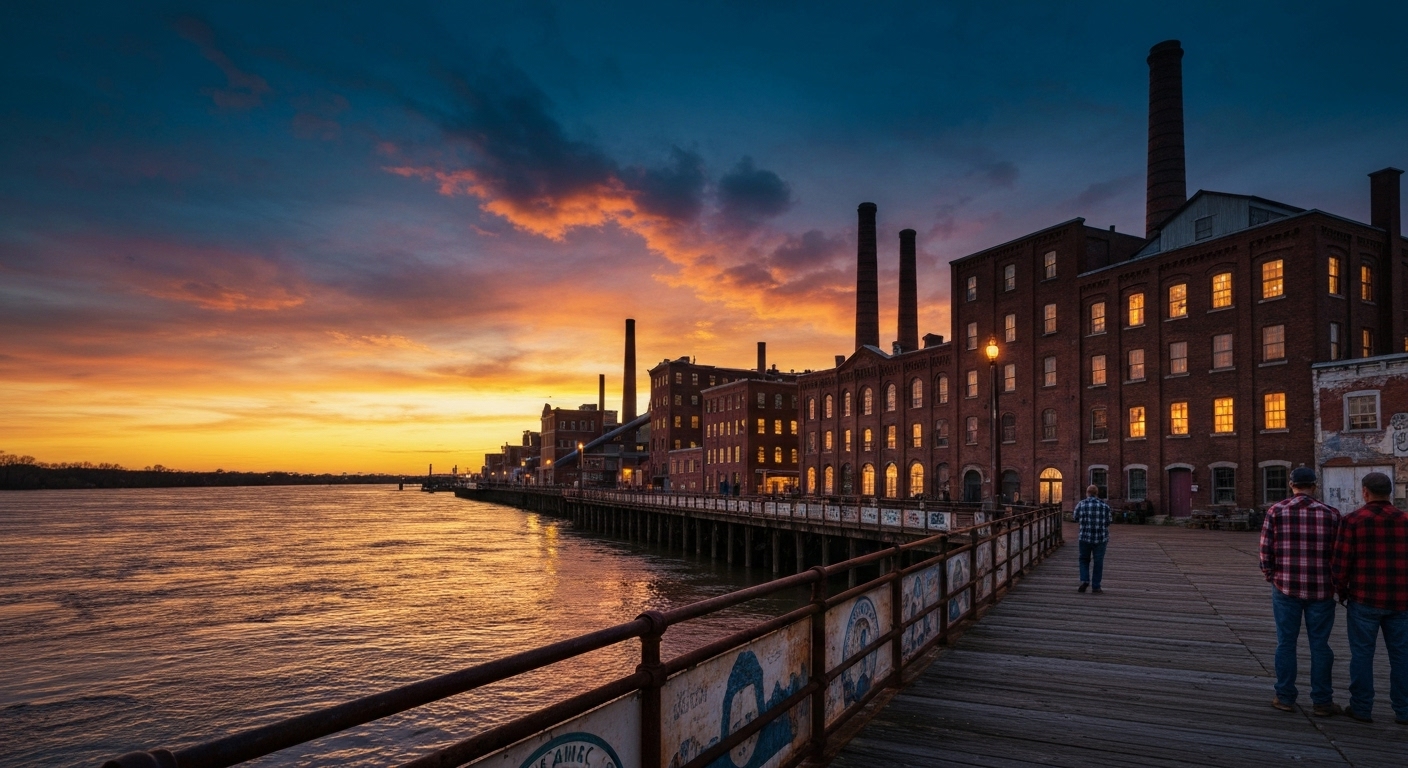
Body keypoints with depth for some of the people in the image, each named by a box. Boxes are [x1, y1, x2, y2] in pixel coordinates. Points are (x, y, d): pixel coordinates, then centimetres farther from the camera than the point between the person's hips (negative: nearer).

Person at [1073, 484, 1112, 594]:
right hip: (1101, 538, 0)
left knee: (1084, 560, 15)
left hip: (1085, 537, 0)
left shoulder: (1081, 504, -1)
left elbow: (1076, 520, 7)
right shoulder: (1105, 505, 0)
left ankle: (1084, 580, -2)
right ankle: (1096, 587, 10)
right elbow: (1107, 523, 3)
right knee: (1098, 562, 8)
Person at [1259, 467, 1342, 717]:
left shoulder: (1276, 511, -3)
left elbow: (1266, 549, -3)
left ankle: (1285, 698, 13)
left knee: (1286, 643, 7)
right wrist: (1337, 583, 15)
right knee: (1320, 644, 9)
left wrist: (1270, 576, 11)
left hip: (1286, 587, -1)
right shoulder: (1330, 513, -2)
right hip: (1321, 589, 1)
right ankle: (1322, 701, 16)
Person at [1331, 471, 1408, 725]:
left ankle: (1362, 708, 12)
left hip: (1364, 599, -3)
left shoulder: (1354, 520, -9)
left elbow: (1340, 562, -9)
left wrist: (1341, 590, 6)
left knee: (1362, 654, 6)